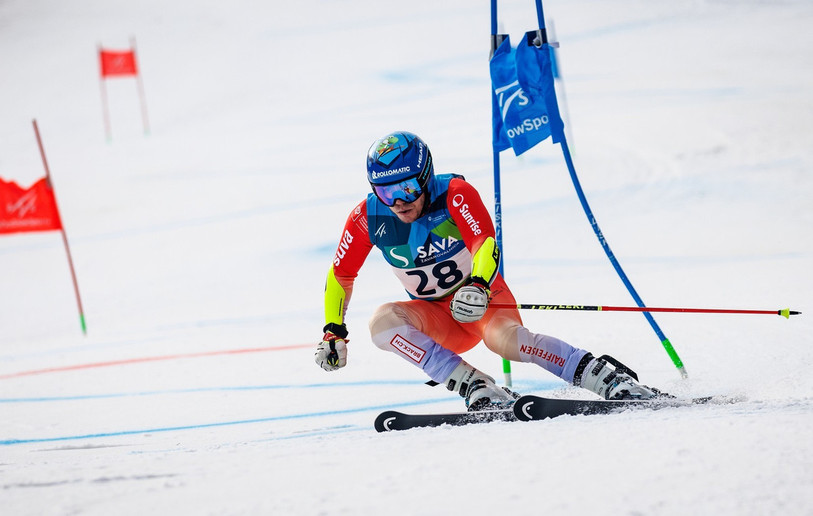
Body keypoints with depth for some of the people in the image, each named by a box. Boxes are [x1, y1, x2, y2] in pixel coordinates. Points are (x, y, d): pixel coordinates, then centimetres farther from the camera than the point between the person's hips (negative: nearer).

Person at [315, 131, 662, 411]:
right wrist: (333, 331, -7)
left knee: (504, 338, -37)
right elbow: (340, 276, 4)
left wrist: (477, 287, -51)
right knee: (382, 321, -28)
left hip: (483, 297, -4)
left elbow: (485, 243, -32)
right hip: (437, 320, 4)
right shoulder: (367, 219, -9)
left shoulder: (454, 194, -19)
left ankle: (607, 377, -35)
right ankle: (477, 389, -34)